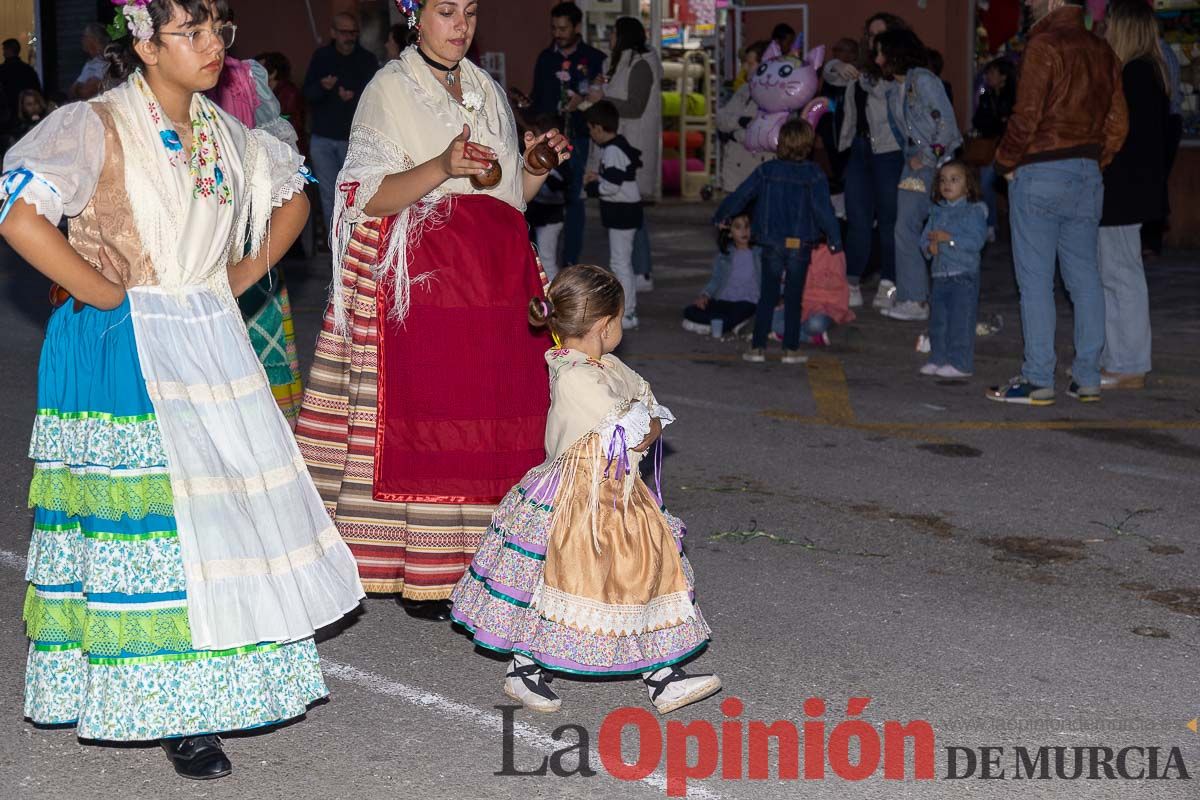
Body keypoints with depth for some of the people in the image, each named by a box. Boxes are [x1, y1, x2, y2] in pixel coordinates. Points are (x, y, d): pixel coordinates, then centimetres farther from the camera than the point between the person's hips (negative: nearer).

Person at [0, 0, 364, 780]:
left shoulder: (224, 130, 9)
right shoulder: (97, 125, -12)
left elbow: (293, 195, 25)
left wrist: (247, 271, 10)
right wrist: (110, 296, -18)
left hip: (213, 341, 7)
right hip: (128, 353, -7)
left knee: (230, 500, 10)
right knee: (155, 515, -4)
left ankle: (231, 674, 27)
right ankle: (175, 710, 6)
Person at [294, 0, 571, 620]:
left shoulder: (486, 92, 18)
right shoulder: (389, 90, -1)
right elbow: (370, 199, -11)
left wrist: (537, 163, 2)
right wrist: (441, 167, -24)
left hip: (494, 271, 6)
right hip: (419, 276, -6)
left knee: (497, 415, 1)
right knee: (419, 415, -8)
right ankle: (418, 578, -1)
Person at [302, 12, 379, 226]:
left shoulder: (367, 60, 1)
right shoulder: (321, 56, 7)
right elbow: (307, 92, 4)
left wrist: (354, 97, -22)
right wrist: (322, 87, -18)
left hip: (353, 138, -2)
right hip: (322, 138, 2)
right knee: (329, 194, 3)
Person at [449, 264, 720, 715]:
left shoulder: (609, 368, 8)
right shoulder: (573, 377, -22)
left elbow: (650, 406, 12)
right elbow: (623, 430, -22)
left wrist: (650, 428, -10)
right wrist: (644, 425, -1)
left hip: (619, 493, 9)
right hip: (578, 498, -9)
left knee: (648, 572, 9)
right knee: (559, 580, 1)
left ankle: (663, 678, 17)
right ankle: (523, 670, 21)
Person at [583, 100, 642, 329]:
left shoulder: (612, 151, -20)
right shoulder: (621, 145, 11)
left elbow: (611, 187, -25)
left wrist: (591, 185, -8)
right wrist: (600, 177, 12)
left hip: (621, 211, -11)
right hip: (626, 209, 11)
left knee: (620, 262, -6)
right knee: (624, 262, 18)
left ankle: (627, 316, -3)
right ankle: (629, 308, 27)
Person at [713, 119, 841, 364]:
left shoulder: (767, 171, -1)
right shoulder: (813, 174, -7)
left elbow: (741, 196, 4)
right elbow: (823, 209, -10)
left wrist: (721, 216, 18)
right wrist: (834, 238, -2)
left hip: (772, 245, 1)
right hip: (801, 245, -1)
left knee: (767, 296, 9)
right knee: (793, 298, 7)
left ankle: (758, 347, 8)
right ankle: (791, 349, 9)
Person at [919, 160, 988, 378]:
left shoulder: (974, 210, -7)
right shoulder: (937, 211, 14)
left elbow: (976, 240, -18)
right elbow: (926, 236, 14)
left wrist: (949, 238, -21)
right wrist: (930, 246, -9)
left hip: (964, 276, -7)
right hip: (940, 274, 7)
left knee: (960, 321, -5)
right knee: (938, 320, 12)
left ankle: (961, 363, 0)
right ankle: (938, 359, 21)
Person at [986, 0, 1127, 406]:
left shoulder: (1044, 45, -10)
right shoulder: (1101, 50, 12)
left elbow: (1026, 115, -15)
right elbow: (1117, 122, 12)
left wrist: (1006, 162, -2)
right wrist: (1096, 162, 17)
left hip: (1040, 174, -7)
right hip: (1087, 175, 7)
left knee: (1035, 281, -2)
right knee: (1085, 278, 10)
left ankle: (1038, 380, 0)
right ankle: (1088, 378, 12)